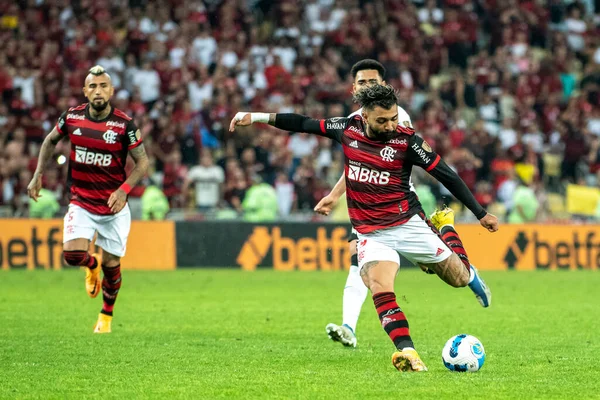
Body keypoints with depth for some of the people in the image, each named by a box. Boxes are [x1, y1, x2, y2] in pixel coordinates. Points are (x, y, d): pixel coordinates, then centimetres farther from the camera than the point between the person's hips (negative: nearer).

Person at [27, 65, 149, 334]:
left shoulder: (124, 124, -12)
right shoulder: (71, 117, -5)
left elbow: (143, 162, -7)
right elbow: (50, 141, 14)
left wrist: (124, 189, -21)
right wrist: (38, 175, 7)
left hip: (114, 207, -1)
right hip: (81, 204, 1)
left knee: (111, 266, 5)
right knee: (73, 254, -19)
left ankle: (106, 316, 31)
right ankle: (92, 264, 19)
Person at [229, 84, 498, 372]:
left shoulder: (406, 140, -12)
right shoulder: (347, 129, -3)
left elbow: (446, 175, -6)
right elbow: (305, 124, 11)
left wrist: (481, 214, -5)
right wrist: (257, 117, 10)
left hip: (408, 225, -1)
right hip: (371, 234, 1)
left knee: (460, 279, 7)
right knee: (379, 288, -25)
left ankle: (446, 229, 39)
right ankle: (407, 352, -31)